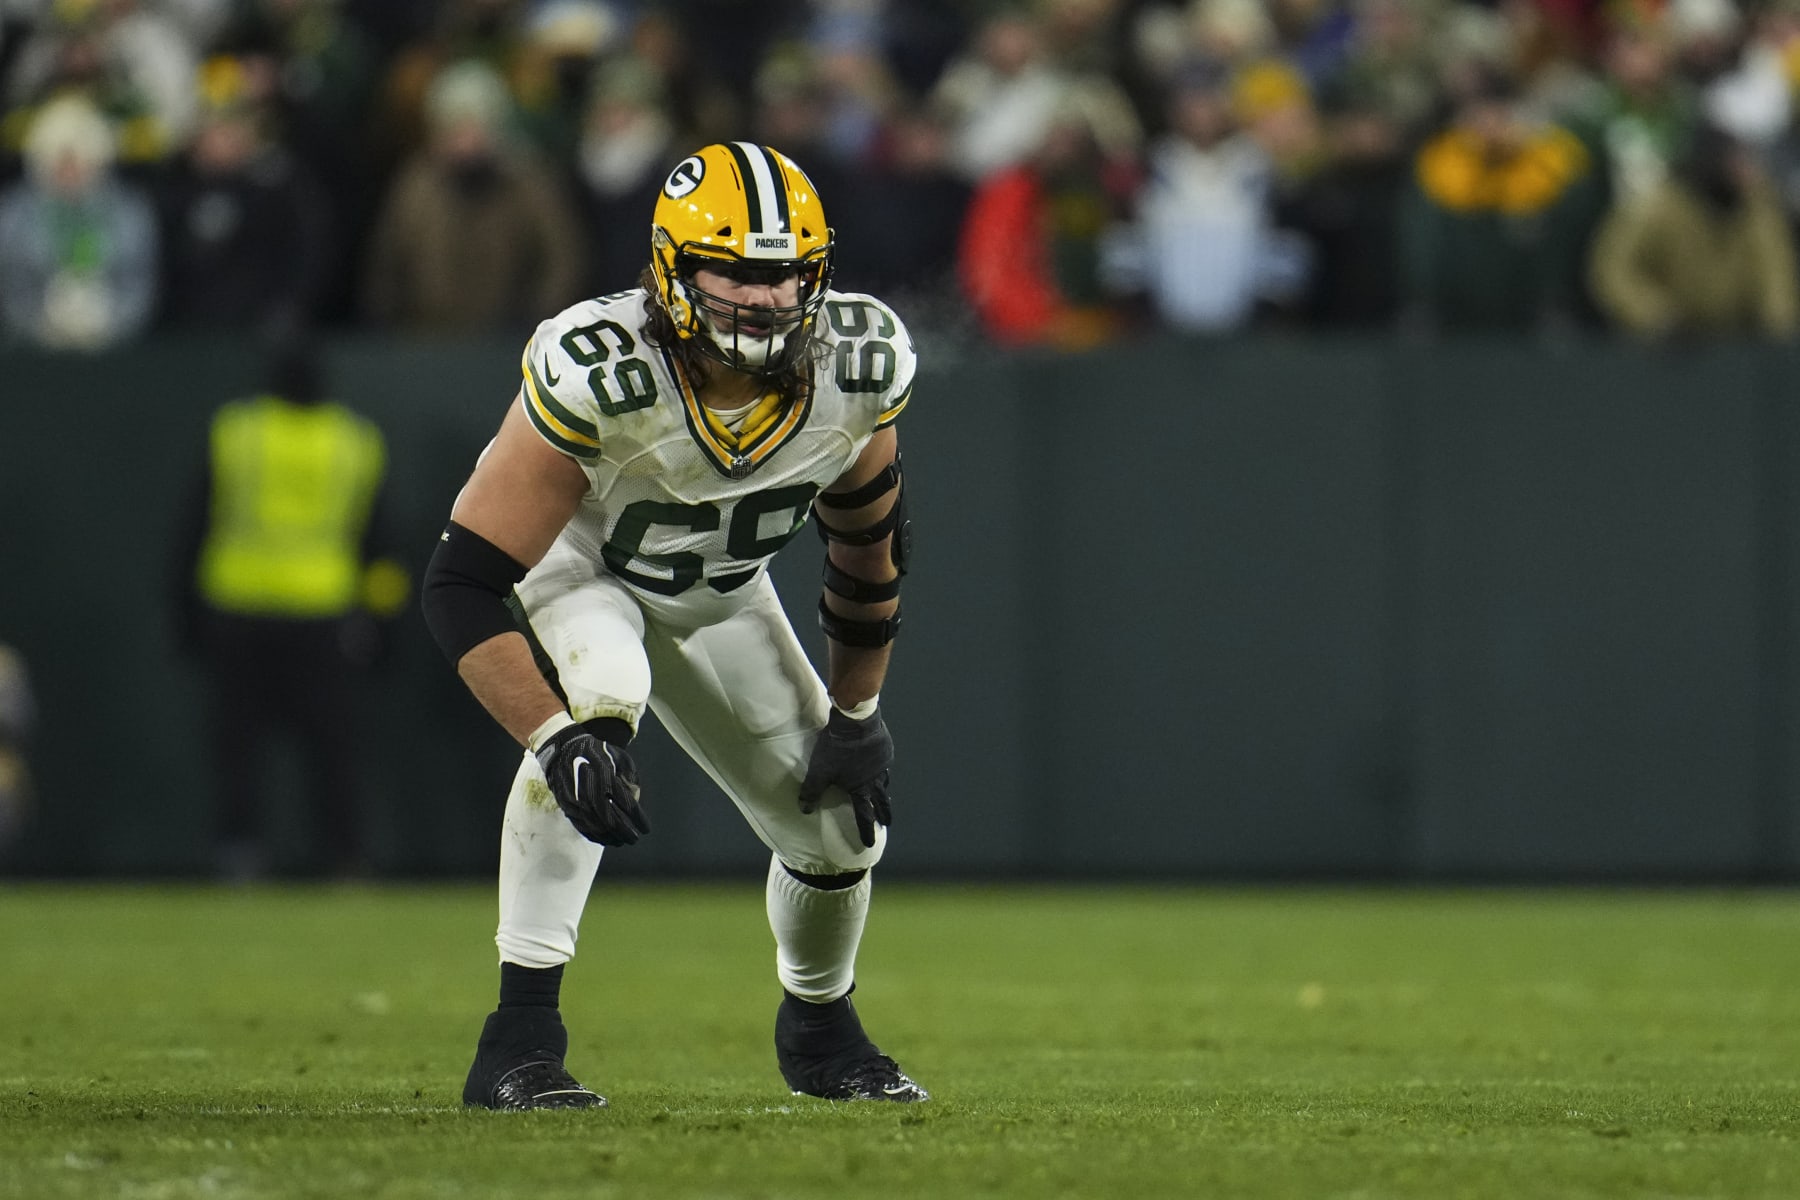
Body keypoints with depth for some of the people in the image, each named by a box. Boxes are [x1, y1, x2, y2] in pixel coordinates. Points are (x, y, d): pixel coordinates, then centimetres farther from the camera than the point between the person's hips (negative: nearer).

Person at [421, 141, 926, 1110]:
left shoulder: (858, 367, -24)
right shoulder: (599, 372, -39)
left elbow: (868, 544, -2)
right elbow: (462, 585, -38)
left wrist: (857, 714, 3)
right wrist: (560, 740, -46)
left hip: (716, 595, 5)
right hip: (567, 567, -5)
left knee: (841, 825, 3)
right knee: (602, 692, -37)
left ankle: (818, 1027, 39)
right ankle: (522, 1034, -33)